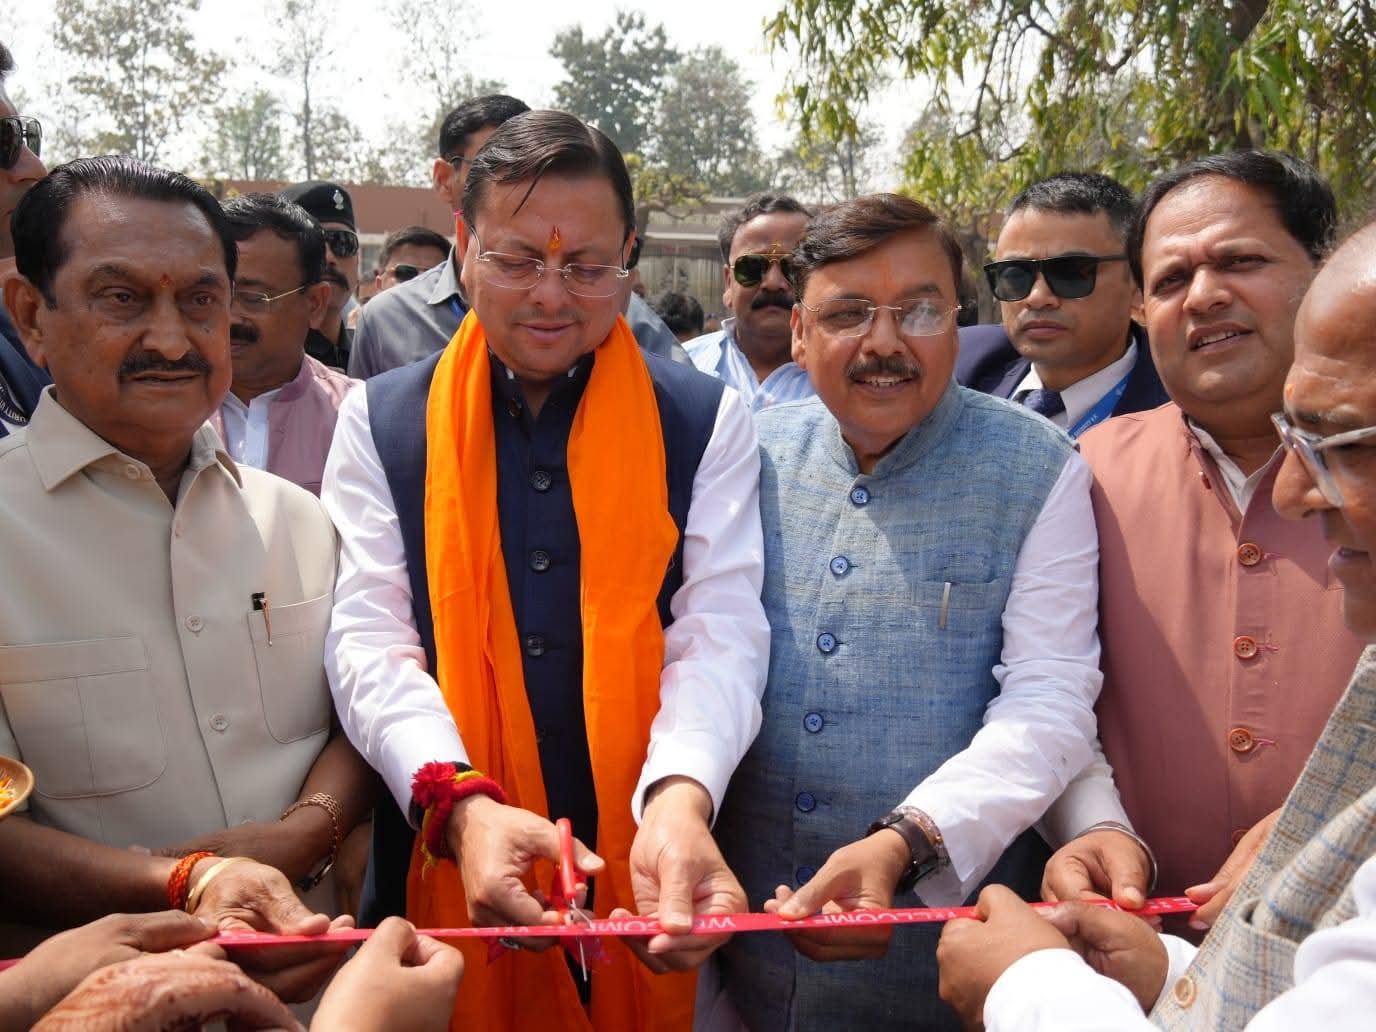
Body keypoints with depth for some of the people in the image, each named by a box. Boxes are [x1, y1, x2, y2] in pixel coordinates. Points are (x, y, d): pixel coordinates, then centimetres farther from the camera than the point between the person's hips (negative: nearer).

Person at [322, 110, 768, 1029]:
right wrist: (462, 802, -25)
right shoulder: (381, 421, 2)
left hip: (647, 876, 0)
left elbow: (719, 636, -10)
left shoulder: (708, 421, 0)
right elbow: (371, 642, -7)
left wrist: (680, 802, -28)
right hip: (448, 869, 0)